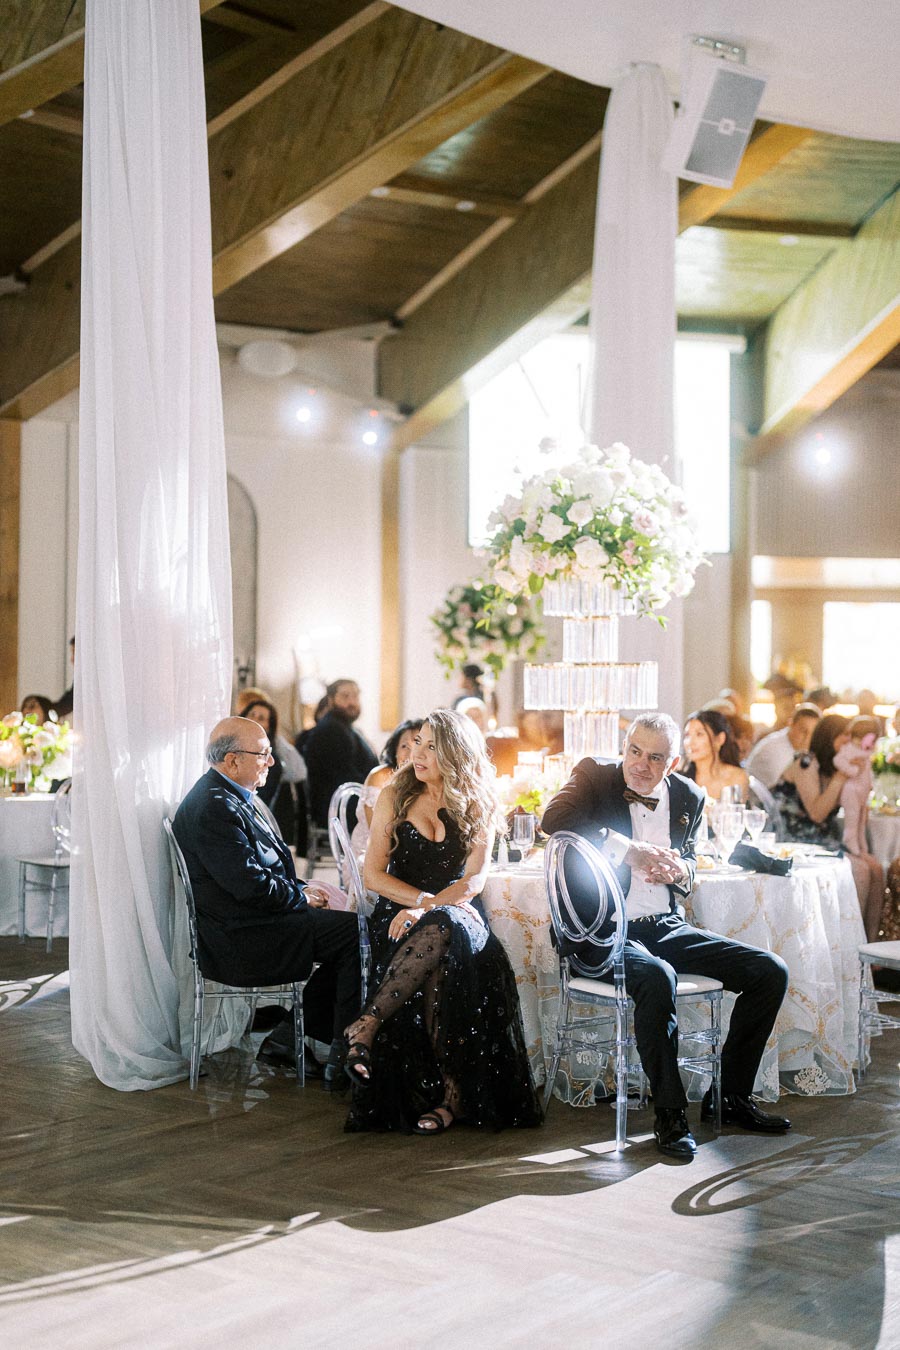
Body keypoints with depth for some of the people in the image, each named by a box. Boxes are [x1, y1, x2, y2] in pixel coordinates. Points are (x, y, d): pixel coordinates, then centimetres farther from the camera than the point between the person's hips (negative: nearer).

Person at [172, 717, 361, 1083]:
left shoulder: (226, 798, 14)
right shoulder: (214, 808, -20)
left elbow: (264, 866, 22)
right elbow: (252, 885, -23)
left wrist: (301, 888, 6)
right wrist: (301, 897, -7)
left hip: (241, 930, 11)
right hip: (238, 940, -11)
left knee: (342, 926, 10)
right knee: (354, 931, -13)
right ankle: (344, 1057, -7)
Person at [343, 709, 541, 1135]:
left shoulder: (478, 806, 7)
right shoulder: (395, 796, 7)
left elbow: (473, 882, -3)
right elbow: (373, 875, 1)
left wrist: (427, 909, -21)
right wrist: (425, 899, -13)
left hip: (460, 916, 0)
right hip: (399, 916, 0)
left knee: (440, 930, -39)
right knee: (437, 963, -36)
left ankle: (368, 1025, -39)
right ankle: (452, 1091, -36)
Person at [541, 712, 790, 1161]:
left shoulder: (688, 797, 9)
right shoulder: (594, 778, -4)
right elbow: (553, 821, -23)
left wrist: (679, 869, -2)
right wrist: (627, 849, -26)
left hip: (667, 927, 6)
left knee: (770, 972, -6)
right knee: (657, 977, -37)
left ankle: (730, 1095, 8)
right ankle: (670, 1114, -21)